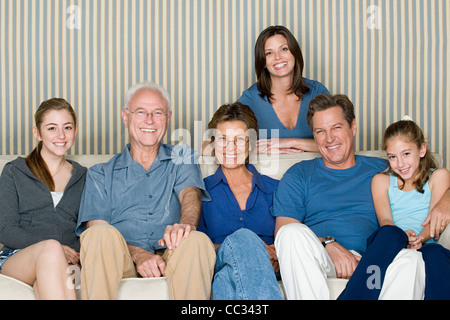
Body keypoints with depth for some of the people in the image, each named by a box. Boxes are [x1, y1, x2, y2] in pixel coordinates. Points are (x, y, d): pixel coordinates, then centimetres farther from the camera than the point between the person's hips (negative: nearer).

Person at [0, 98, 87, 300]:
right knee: (51, 248, -37)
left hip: (64, 262, 0)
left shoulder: (83, 177, 20)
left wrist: (75, 253, -9)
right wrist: (53, 248, -14)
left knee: (44, 283, -38)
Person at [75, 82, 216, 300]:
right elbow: (96, 230, 4)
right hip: (122, 265, 0)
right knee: (102, 233, -32)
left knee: (197, 240, -32)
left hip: (170, 262, 0)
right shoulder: (100, 174, 18)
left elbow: (190, 195, -1)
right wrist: (138, 254, -18)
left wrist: (186, 224, -27)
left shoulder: (182, 159, 21)